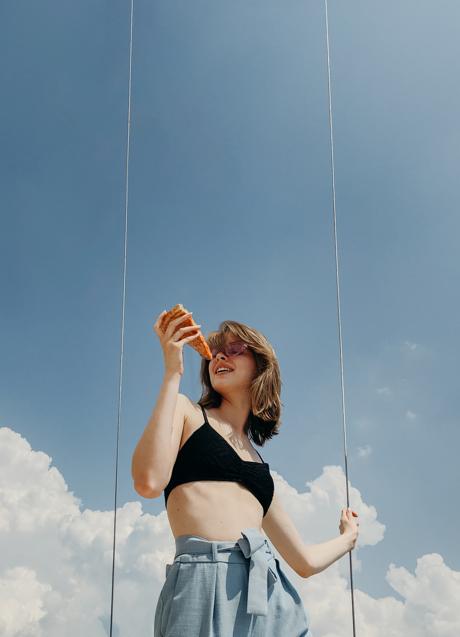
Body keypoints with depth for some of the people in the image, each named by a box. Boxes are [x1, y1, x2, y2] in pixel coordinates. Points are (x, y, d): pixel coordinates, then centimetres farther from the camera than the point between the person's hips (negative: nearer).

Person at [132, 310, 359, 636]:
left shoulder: (258, 465, 24)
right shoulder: (185, 410, 12)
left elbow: (306, 561, 26)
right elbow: (149, 483, -9)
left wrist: (349, 537, 46)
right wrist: (172, 374, -6)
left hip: (271, 592, 5)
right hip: (206, 584, -5)